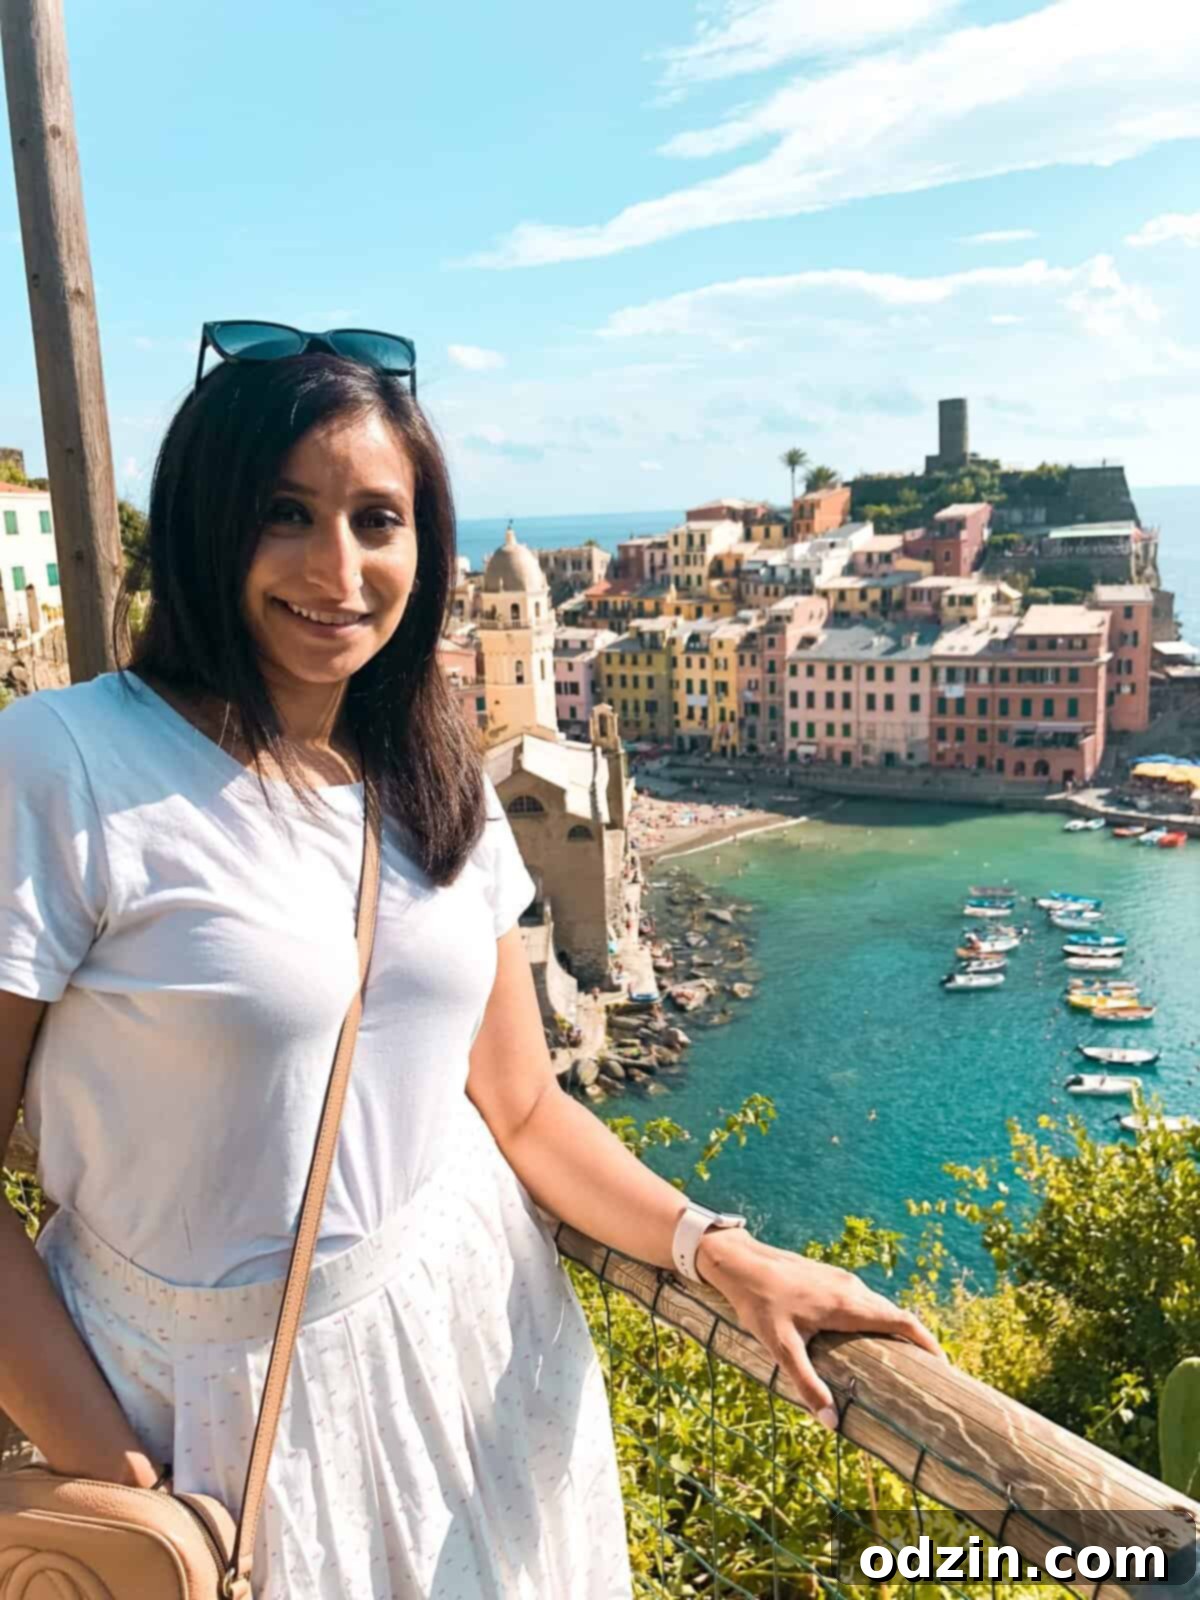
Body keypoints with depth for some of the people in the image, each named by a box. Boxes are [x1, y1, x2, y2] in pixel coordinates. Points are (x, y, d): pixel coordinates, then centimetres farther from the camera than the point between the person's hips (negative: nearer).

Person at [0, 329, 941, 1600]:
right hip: (212, 1394, -4)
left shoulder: (436, 783, 0)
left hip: (472, 1341, 5)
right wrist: (114, 1482, -15)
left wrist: (722, 1254, -9)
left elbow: (521, 1106, 2)